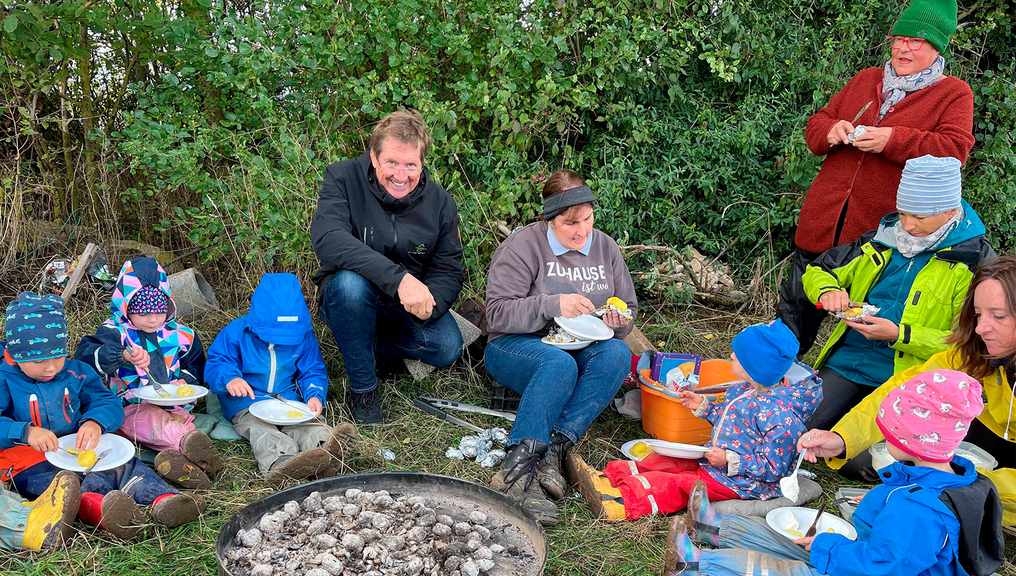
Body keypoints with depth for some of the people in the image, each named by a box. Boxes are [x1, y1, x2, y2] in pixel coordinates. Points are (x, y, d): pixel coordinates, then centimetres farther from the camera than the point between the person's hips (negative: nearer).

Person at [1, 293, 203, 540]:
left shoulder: (76, 373, 11)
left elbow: (109, 404, 7)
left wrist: (96, 422, -16)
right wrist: (25, 432, -31)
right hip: (31, 458, -4)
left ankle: (163, 499, -50)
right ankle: (92, 504, -71)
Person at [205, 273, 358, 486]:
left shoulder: (304, 336, 4)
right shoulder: (237, 332, -4)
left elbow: (312, 371, 10)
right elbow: (214, 365, -3)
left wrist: (315, 395, -12)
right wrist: (229, 379, -27)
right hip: (247, 404, -2)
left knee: (310, 426, -31)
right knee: (261, 431, -36)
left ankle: (325, 449, -65)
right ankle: (280, 461, -69)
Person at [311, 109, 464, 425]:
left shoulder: (439, 201, -7)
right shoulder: (343, 178, -17)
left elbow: (448, 269, -2)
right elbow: (327, 239, -35)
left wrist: (430, 301, -27)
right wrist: (399, 278, -44)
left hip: (406, 305, 3)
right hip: (346, 296, -3)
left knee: (447, 348, -22)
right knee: (351, 283, -37)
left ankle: (372, 343, 9)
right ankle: (362, 388, -15)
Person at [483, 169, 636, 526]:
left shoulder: (605, 247, 8)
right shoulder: (524, 246, -9)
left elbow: (628, 310, 17)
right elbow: (497, 314, -16)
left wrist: (617, 322, -8)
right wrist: (554, 305, -28)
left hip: (582, 350, 5)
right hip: (516, 347, -5)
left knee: (617, 353, -29)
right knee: (560, 364, -38)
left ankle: (554, 448, -36)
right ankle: (517, 469, -43)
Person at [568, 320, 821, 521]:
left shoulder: (777, 413, -28)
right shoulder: (742, 390, 3)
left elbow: (772, 468, -25)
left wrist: (730, 460, -27)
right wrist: (703, 405, 11)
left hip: (742, 482, -10)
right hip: (718, 458, 10)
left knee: (678, 484, -21)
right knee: (667, 461, 1)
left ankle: (623, 500, -31)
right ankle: (612, 476, -6)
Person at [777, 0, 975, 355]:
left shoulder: (954, 94, 4)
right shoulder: (866, 79, 17)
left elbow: (954, 150, -11)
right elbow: (816, 123, 18)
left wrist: (893, 140, -22)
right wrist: (830, 131, -6)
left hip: (882, 233, -4)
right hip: (823, 224, 4)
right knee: (795, 315, 11)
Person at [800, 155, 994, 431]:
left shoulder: (976, 261, -3)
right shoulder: (884, 241, 12)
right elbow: (816, 271, 19)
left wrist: (899, 335, -18)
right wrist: (828, 291, -6)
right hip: (845, 362, 5)